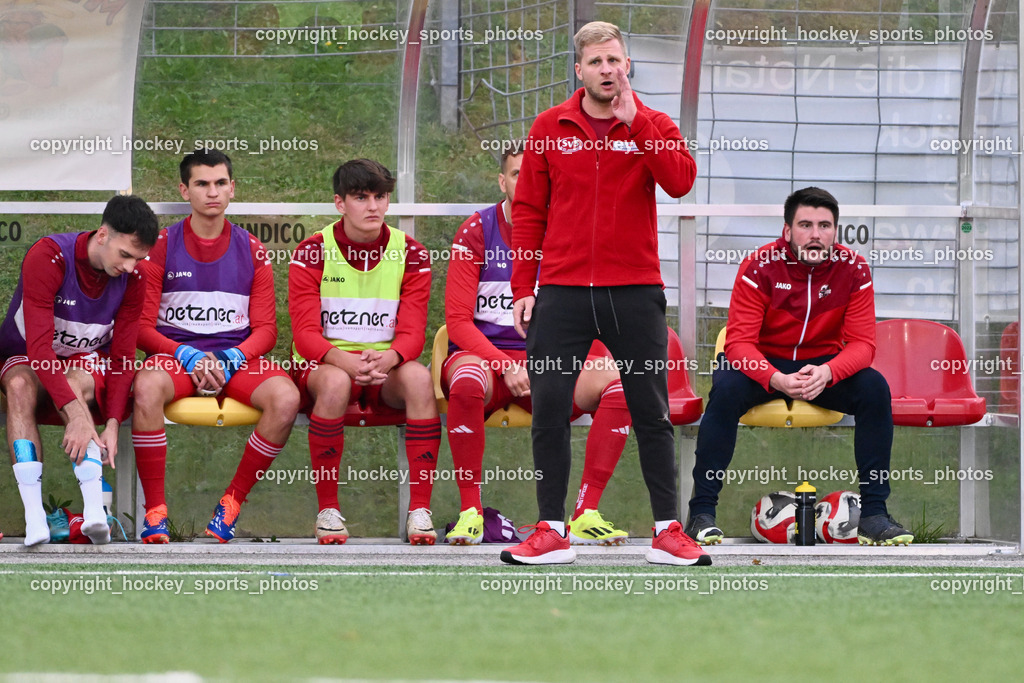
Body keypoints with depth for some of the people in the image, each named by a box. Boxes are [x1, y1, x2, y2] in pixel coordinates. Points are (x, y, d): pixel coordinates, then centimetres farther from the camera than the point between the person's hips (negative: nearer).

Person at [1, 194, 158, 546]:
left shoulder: (133, 277, -12)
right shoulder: (48, 257, -26)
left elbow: (123, 357, -10)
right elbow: (39, 345, -33)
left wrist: (113, 424, -24)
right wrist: (76, 413, -42)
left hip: (87, 361, 2)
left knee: (77, 384, -35)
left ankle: (94, 507, -46)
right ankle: (34, 517, -47)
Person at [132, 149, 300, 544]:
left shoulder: (251, 250, 11)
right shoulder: (162, 246, 5)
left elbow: (266, 329, 8)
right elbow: (142, 326, 1)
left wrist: (230, 359, -12)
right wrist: (187, 356, -16)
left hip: (236, 357, 2)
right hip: (175, 352, -2)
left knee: (286, 397, -30)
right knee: (147, 386, -38)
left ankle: (232, 502, -15)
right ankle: (155, 510, -29)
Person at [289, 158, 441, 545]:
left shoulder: (410, 254, 2)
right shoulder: (312, 253, -4)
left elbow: (412, 333, -6)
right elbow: (305, 335, -10)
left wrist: (387, 358, -31)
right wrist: (347, 361, -32)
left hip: (385, 369, 2)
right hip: (322, 365, -2)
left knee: (418, 376, -33)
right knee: (335, 381, -38)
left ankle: (420, 510, -31)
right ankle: (327, 511, -27)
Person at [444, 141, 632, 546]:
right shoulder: (476, 234, -1)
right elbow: (458, 322, -6)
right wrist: (506, 365, -21)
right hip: (484, 354, -3)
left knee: (619, 383, -25)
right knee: (468, 381, -40)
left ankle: (584, 516, -23)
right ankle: (470, 510, -26)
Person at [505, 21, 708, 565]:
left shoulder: (652, 126, 4)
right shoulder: (550, 128, 7)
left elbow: (680, 182, -15)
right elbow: (528, 211, 8)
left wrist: (634, 121, -18)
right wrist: (522, 288, 2)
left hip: (635, 291, -1)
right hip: (562, 291, 1)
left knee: (651, 413, 2)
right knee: (549, 408, -3)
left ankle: (668, 531, 7)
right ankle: (552, 531, 3)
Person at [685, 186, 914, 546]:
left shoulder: (853, 269, -11)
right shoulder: (760, 266, -18)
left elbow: (861, 343, -14)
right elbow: (739, 341, -21)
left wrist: (828, 372, -37)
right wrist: (775, 379, -41)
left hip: (823, 365, 2)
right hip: (763, 365, -2)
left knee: (875, 388, -25)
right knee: (726, 388, -33)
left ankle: (874, 514, -19)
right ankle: (701, 513, -26)